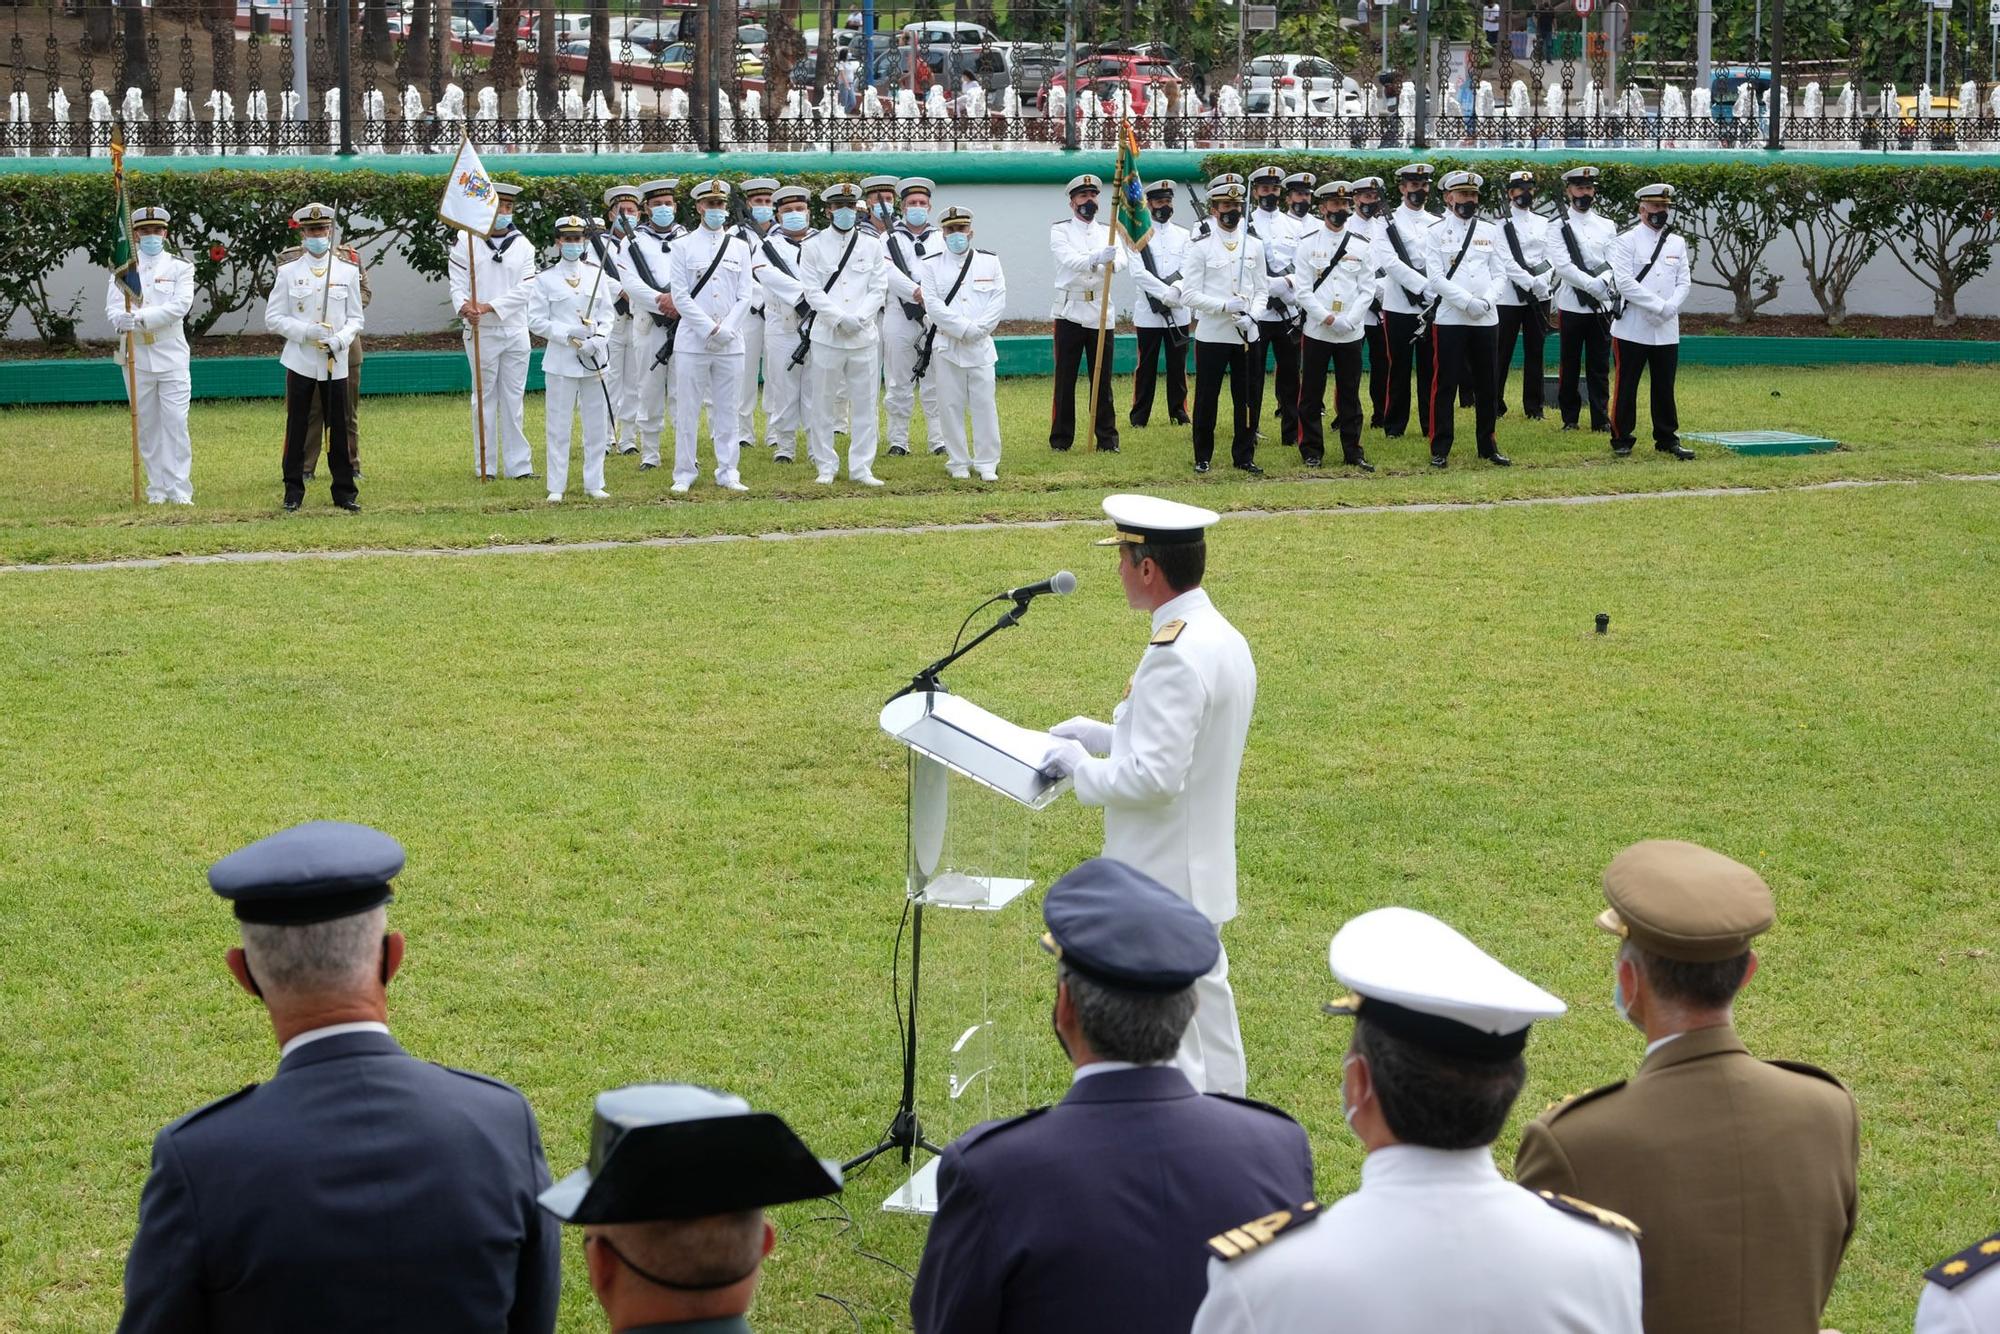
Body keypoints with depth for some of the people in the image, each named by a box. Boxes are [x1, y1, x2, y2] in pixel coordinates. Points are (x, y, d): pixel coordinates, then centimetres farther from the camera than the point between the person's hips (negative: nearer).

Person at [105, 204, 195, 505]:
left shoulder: (180, 267, 5)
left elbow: (179, 306, -11)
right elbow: (113, 308, -4)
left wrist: (140, 317, -23)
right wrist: (123, 320, -28)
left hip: (171, 355, -2)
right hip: (136, 355, 2)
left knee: (176, 422, -6)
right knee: (147, 424, 6)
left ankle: (179, 489, -3)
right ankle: (157, 489, 13)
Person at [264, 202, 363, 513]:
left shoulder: (348, 272, 6)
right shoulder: (287, 272, 3)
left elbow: (355, 318, 7)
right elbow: (273, 319, 1)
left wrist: (339, 339, -13)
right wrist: (306, 332, -14)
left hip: (336, 361, 1)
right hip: (300, 361, -1)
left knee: (339, 428, 3)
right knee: (297, 427, 2)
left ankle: (345, 490, 12)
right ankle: (293, 491, 9)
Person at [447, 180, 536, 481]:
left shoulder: (523, 246, 6)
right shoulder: (467, 242, 1)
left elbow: (524, 290, -4)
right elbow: (457, 283, -4)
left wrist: (488, 306, -16)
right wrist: (464, 305, -27)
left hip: (515, 330, 2)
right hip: (481, 333, -2)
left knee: (513, 399, 5)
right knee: (484, 398, 3)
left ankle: (518, 464, 7)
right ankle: (485, 466, 7)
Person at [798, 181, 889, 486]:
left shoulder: (872, 245, 8)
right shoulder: (813, 246, 3)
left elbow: (879, 289, 4)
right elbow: (813, 292, -4)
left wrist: (859, 318, -11)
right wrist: (841, 319, -14)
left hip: (865, 336, 2)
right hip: (827, 335, -2)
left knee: (865, 403, 3)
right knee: (823, 404, 2)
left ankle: (861, 467, 10)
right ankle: (826, 467, 11)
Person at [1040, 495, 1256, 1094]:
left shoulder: (1174, 656, -25)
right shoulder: (1223, 638, 6)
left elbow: (1153, 777, -27)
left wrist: (1080, 764, -12)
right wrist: (1101, 734, 12)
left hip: (1161, 879, -10)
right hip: (1204, 869, 10)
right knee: (1205, 993, 21)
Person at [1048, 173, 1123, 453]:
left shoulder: (1107, 233, 11)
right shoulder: (1060, 231, 1)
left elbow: (1121, 259, -10)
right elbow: (1069, 260, -19)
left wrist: (1112, 262, -35)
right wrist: (1097, 258, -38)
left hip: (1101, 313, 2)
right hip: (1070, 311, -2)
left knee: (1102, 379, 4)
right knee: (1065, 378, 2)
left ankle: (1107, 438, 10)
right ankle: (1061, 438, 8)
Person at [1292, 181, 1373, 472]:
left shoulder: (1361, 246, 6)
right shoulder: (1308, 244, 1)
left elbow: (1367, 289, 3)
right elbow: (1303, 289, -4)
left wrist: (1348, 321, -10)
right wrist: (1326, 318, -14)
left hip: (1351, 333, 1)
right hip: (1317, 332, -1)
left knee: (1350, 394, 5)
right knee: (1312, 394, 2)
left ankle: (1353, 452, 12)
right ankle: (1312, 452, 10)